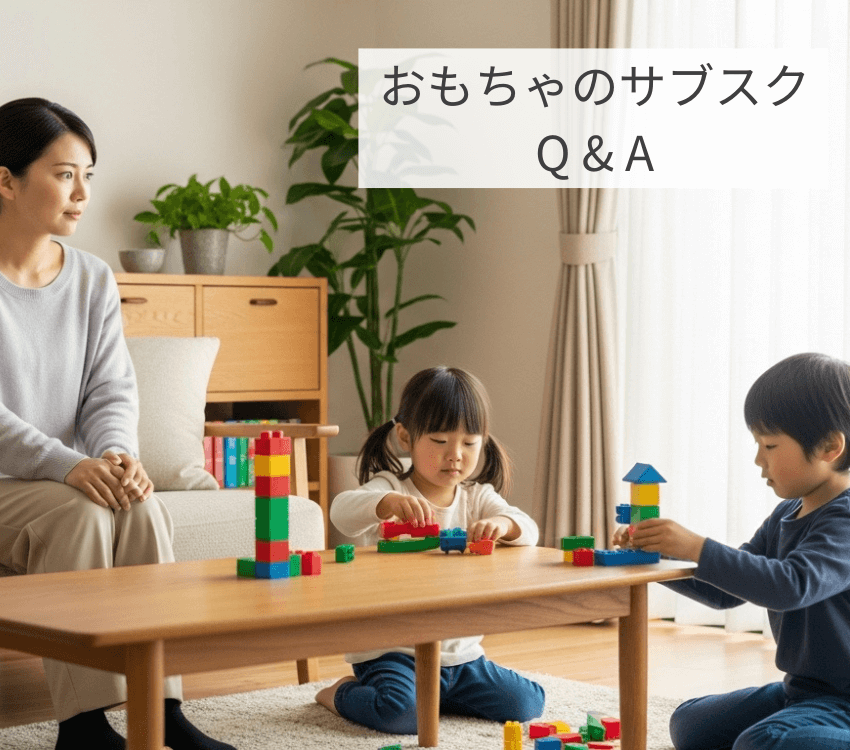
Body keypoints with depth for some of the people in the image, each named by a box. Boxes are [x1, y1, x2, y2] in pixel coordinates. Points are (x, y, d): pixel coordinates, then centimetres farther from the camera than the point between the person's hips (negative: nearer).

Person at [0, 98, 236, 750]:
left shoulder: (94, 281, 8)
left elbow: (112, 390, 3)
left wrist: (115, 454, -20)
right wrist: (69, 466, -31)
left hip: (71, 480, 5)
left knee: (143, 506, -24)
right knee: (78, 514, -31)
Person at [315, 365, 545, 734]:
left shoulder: (477, 497, 5)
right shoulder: (389, 489, -8)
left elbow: (528, 531, -9)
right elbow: (342, 511, -29)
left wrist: (502, 524, -34)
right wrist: (388, 502, -49)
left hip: (461, 653, 5)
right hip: (392, 649, -5)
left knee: (527, 703, 0)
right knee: (400, 714, -31)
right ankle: (343, 694, 5)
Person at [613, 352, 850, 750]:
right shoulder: (785, 516, 9)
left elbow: (792, 585, -36)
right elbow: (723, 592, 15)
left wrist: (697, 549, -35)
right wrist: (656, 554, 0)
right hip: (799, 688, 10)